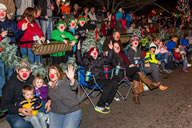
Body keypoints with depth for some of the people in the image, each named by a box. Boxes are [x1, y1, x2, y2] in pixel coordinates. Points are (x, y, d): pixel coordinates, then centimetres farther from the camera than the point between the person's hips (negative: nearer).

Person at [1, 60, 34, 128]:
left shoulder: (32, 79, -1)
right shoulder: (10, 85, -15)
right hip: (14, 113, -4)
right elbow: (5, 105, -12)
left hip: (29, 110, 4)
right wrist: (19, 110, -27)